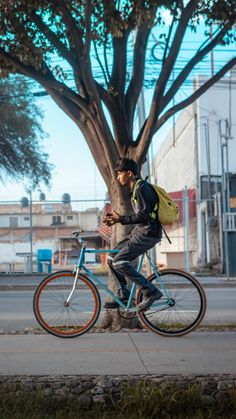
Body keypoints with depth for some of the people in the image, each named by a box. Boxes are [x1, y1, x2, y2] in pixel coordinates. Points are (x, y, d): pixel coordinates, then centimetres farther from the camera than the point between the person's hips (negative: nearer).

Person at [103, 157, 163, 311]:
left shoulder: (142, 188, -14)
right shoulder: (136, 189, 18)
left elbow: (144, 216, -22)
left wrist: (121, 219, -19)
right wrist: (117, 219, 13)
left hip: (148, 233, -10)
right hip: (140, 231, 10)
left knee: (119, 262, -17)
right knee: (112, 258, 8)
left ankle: (151, 291, -12)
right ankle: (124, 295, 14)